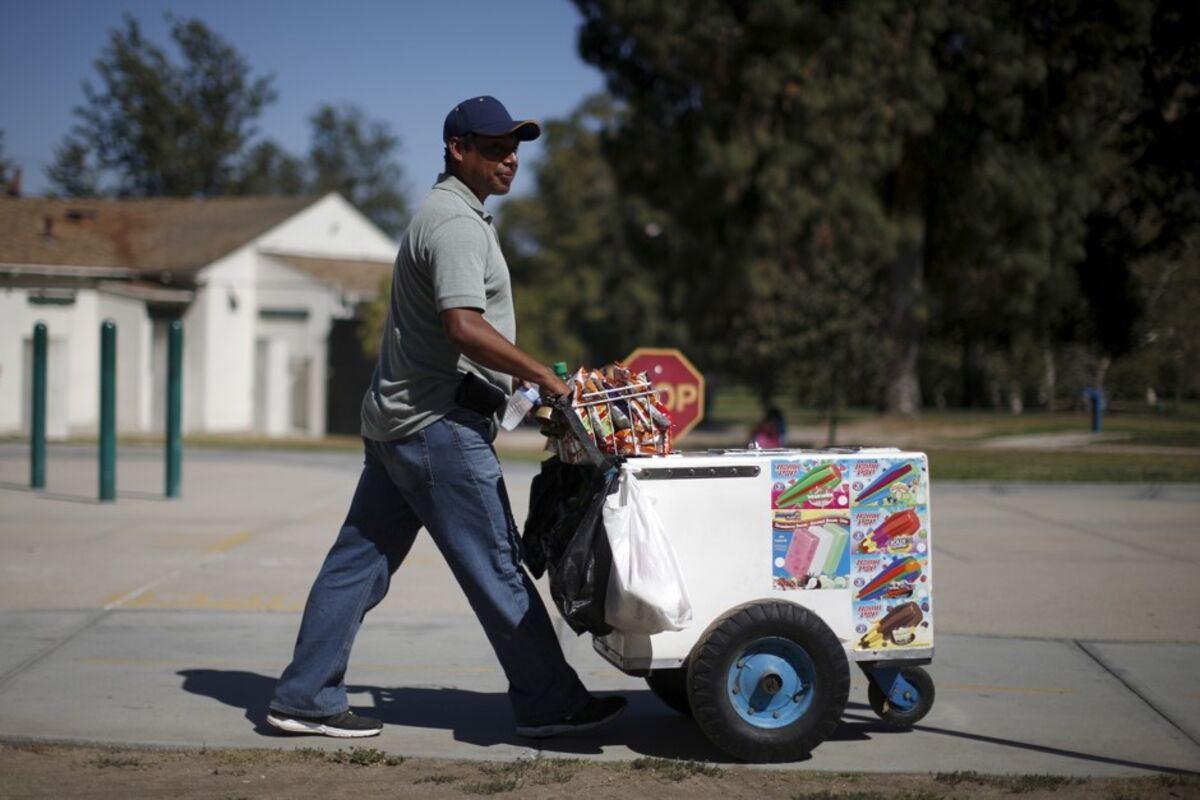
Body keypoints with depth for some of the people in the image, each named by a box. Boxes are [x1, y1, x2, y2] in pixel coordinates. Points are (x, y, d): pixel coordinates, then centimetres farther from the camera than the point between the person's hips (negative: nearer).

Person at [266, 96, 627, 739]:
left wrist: (517, 379, 22)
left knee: (360, 560, 10)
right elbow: (464, 326, -26)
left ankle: (304, 699, 14)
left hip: (396, 417, 10)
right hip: (440, 422, -10)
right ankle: (549, 705, 4)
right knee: (496, 567, -3)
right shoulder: (456, 222, -13)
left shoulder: (445, 214, 20)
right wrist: (544, 377, -22)